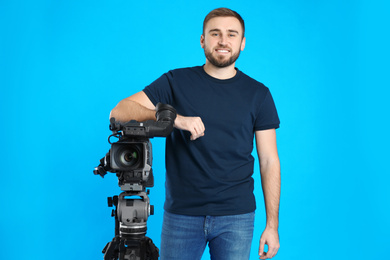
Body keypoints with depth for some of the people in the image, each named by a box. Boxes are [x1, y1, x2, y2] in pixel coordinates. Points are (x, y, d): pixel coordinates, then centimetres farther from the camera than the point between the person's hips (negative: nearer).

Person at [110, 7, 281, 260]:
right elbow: (119, 112, -8)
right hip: (181, 214, 0)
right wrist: (173, 118, -24)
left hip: (236, 217, 1)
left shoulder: (258, 94, 4)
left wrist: (272, 224, -2)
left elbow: (268, 160, 3)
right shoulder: (177, 82, 1)